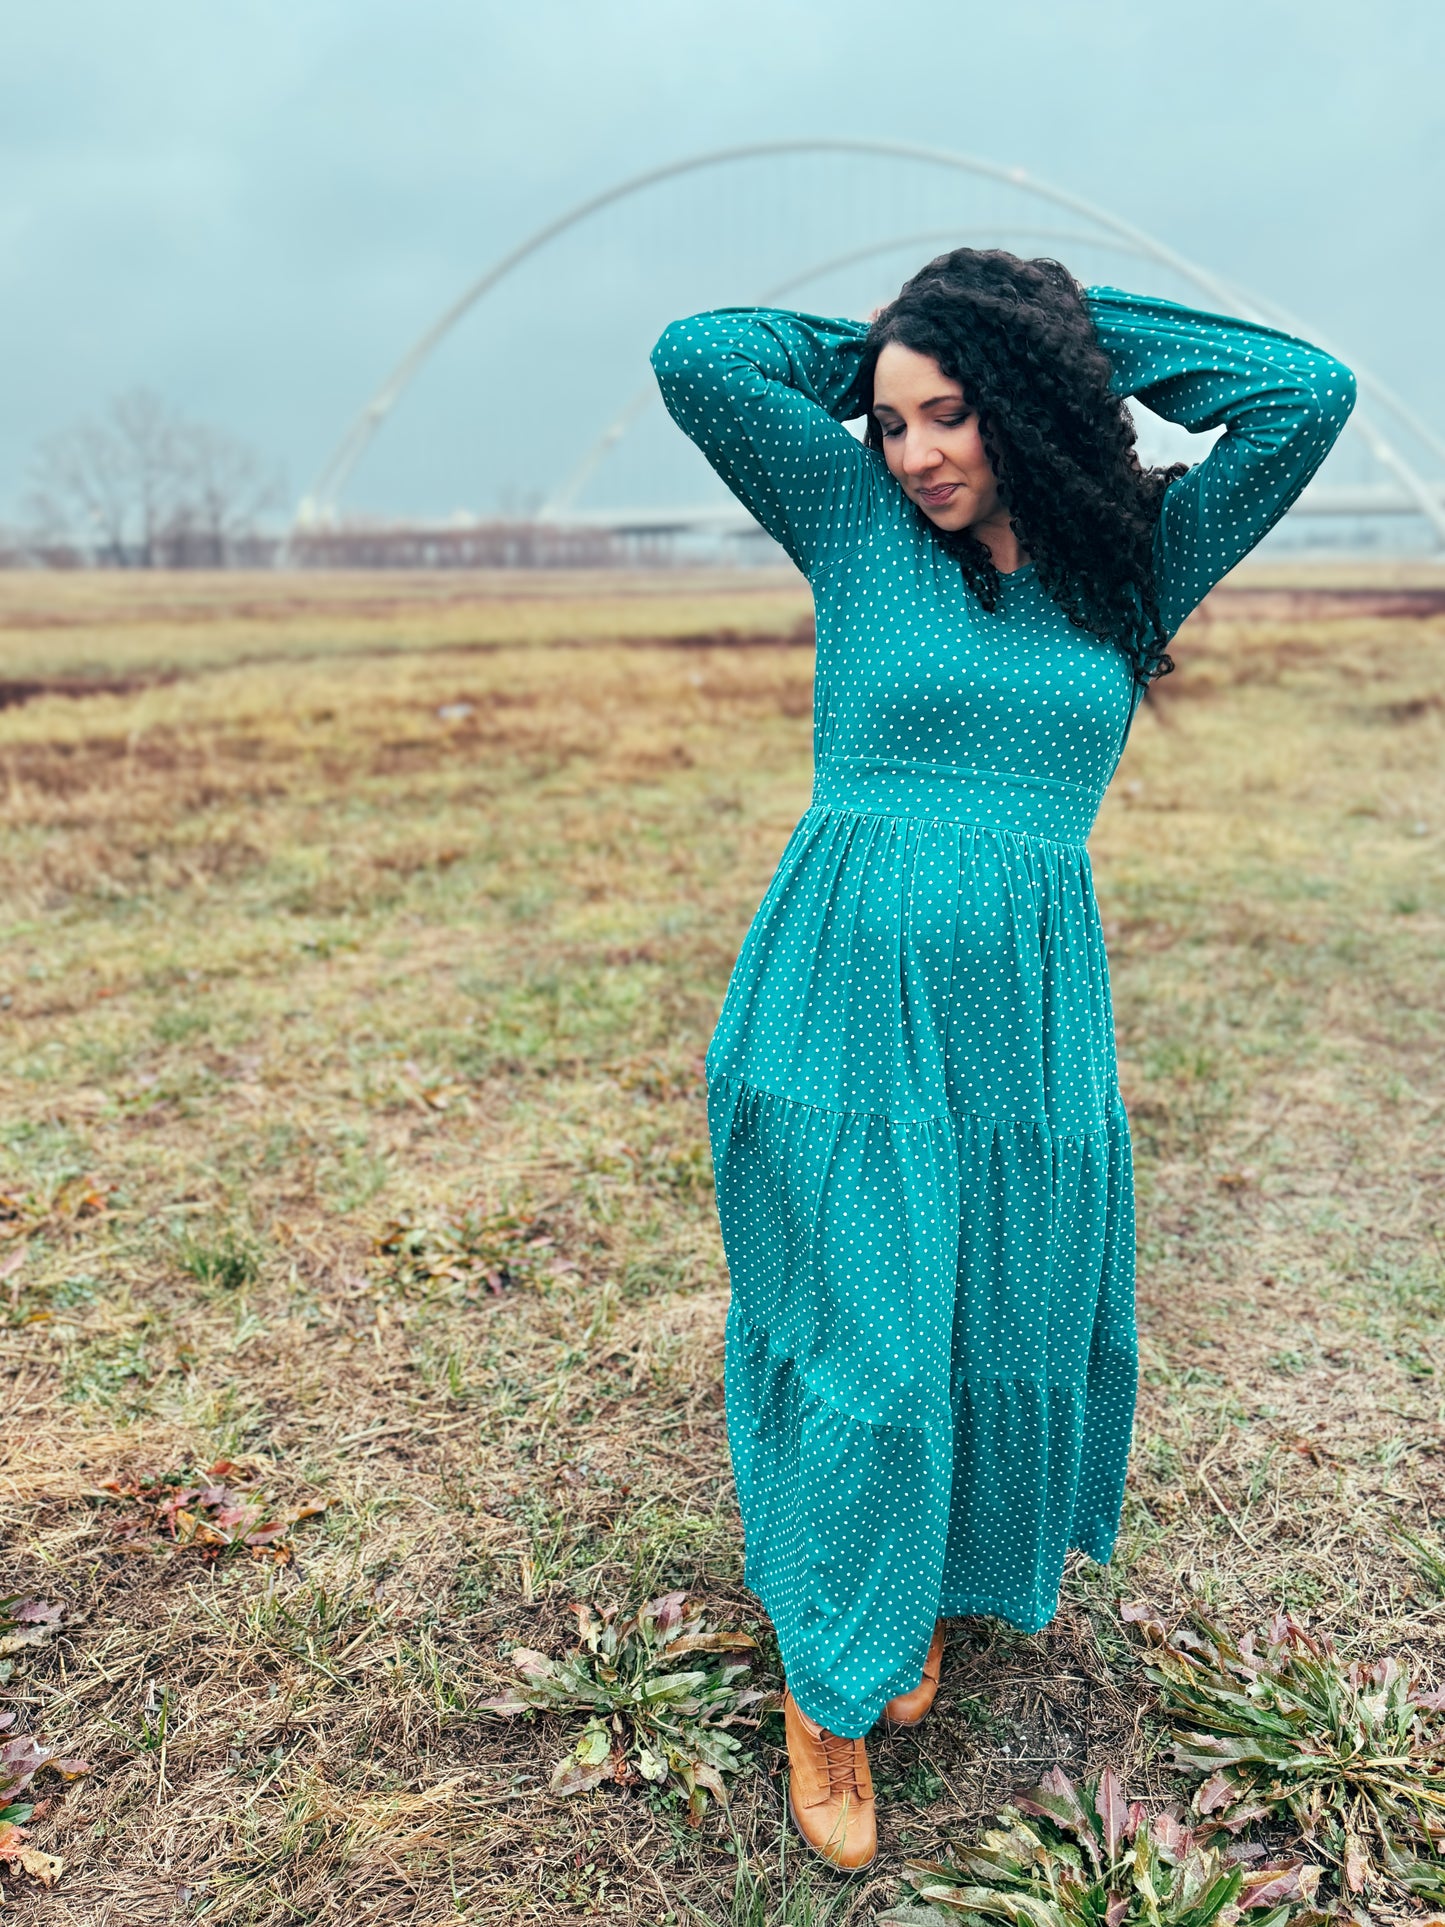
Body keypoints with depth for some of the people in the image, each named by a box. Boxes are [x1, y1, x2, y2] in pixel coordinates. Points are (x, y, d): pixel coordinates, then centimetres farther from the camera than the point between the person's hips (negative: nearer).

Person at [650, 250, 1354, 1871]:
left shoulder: (1129, 569, 8)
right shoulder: (858, 525, 3)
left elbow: (1308, 393, 3)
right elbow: (695, 355, -2)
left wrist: (1077, 324, 9)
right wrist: (867, 359, 10)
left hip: (1028, 1013, 3)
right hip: (841, 1002, -2)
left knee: (1007, 1330, 15)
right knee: (861, 1348, 4)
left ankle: (936, 1584, 45)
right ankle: (826, 1682, 28)